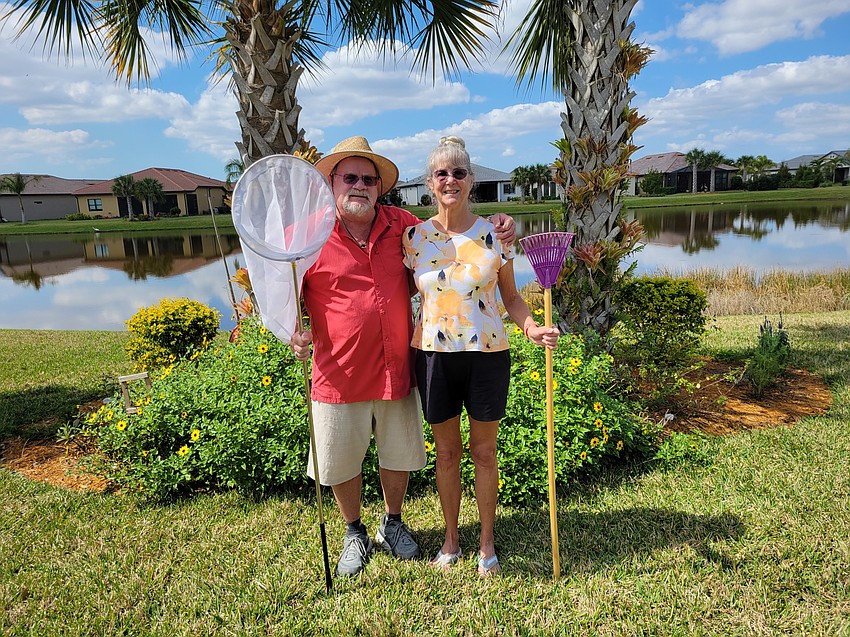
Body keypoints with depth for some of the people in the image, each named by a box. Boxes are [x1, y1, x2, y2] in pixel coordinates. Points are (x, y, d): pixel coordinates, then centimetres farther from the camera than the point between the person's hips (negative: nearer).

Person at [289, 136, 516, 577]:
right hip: (339, 375, -2)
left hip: (397, 370, 3)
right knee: (340, 464, 14)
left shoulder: (401, 225, 2)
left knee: (399, 457, 19)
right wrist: (293, 332, -21)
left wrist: (495, 226, 0)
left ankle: (392, 524, 47)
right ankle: (354, 533, 43)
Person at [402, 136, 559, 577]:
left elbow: (511, 297, 5)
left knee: (484, 451, 11)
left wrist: (531, 328, -14)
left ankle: (487, 541, 32)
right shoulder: (414, 237, -1)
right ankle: (451, 539, 34)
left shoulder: (493, 235, -2)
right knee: (446, 451, 13)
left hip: (487, 354, 0)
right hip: (434, 355, 1)